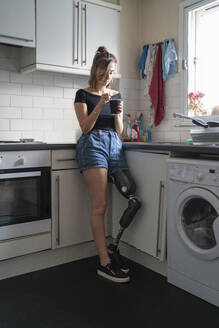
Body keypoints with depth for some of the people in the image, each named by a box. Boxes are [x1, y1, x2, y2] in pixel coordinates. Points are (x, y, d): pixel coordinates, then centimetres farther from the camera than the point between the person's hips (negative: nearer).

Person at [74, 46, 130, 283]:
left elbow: (119, 131, 17)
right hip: (92, 144, -5)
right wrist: (100, 105, -12)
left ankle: (109, 248, 12)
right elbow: (85, 128, -3)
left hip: (114, 146, 5)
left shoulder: (116, 95, 20)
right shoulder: (83, 94, 8)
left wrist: (118, 114, -2)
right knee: (100, 205, -12)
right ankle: (104, 263, -7)